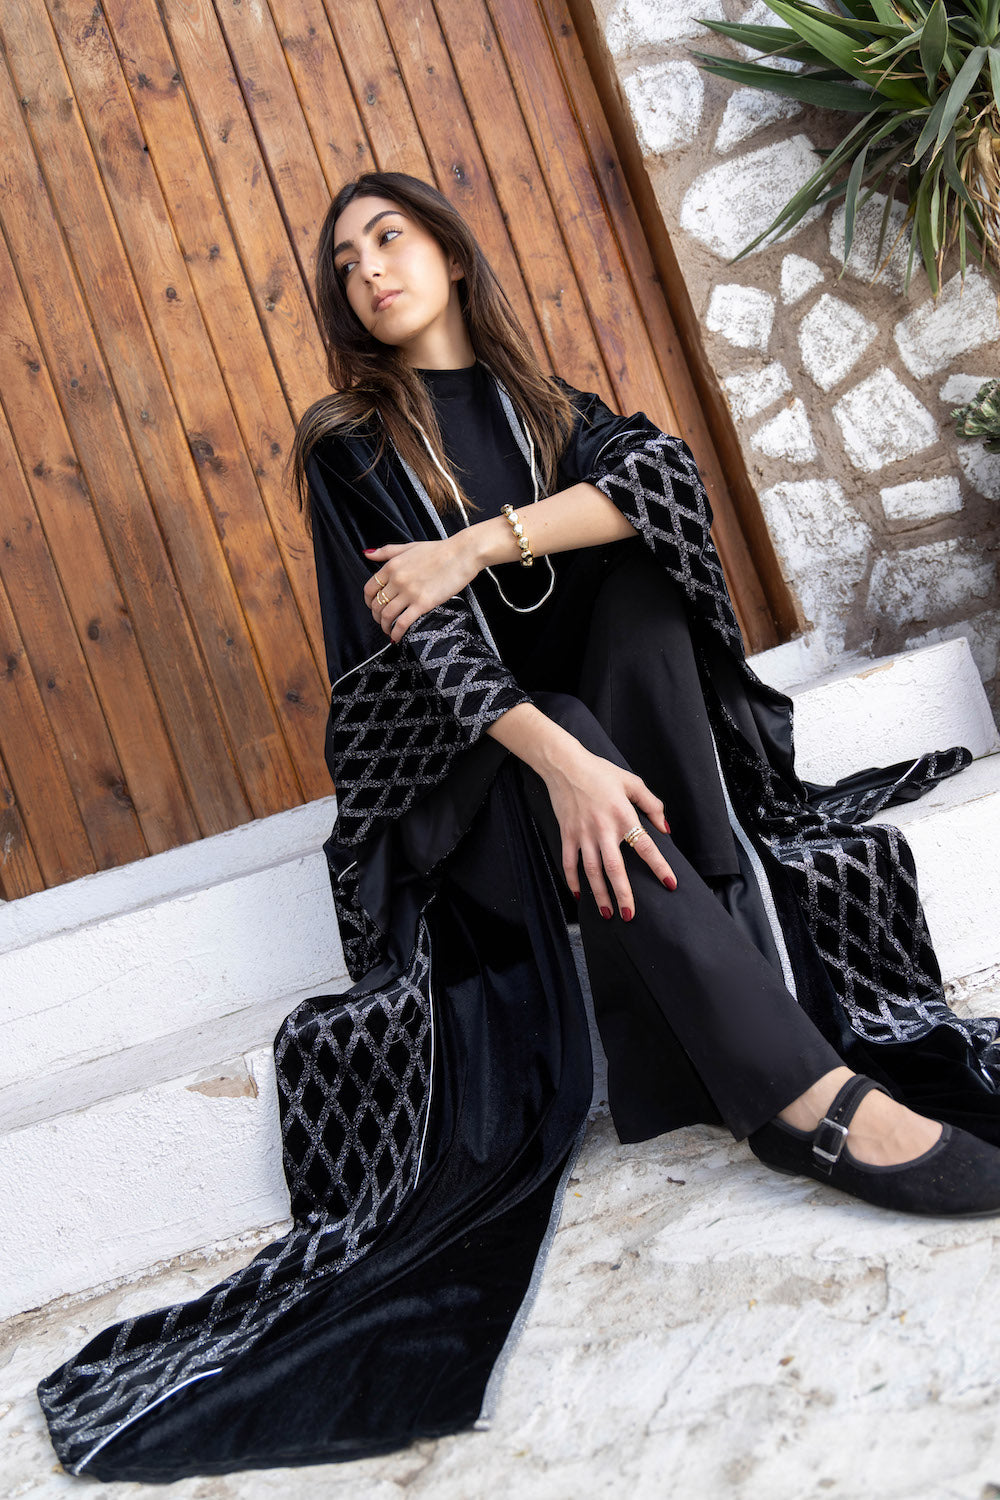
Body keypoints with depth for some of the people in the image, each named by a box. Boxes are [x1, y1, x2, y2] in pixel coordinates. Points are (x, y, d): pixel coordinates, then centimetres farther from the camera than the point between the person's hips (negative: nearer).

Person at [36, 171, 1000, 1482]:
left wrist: (481, 543, -23)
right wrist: (562, 760, -34)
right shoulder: (350, 443, 2)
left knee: (634, 555, -22)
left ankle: (722, 971, -33)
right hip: (453, 767, -3)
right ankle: (802, 1094, -45)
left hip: (609, 720, 4)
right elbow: (414, 633, -16)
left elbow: (665, 473, -9)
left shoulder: (542, 404, 14)